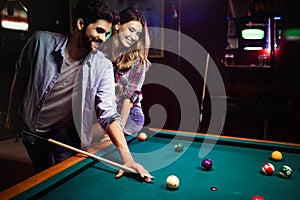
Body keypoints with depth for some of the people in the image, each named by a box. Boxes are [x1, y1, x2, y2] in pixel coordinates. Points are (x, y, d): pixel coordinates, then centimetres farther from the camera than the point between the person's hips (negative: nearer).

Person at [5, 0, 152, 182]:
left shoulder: (103, 66, -22)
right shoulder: (42, 41, -20)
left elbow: (108, 115, -25)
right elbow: (21, 75, -2)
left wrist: (127, 157, -35)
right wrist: (12, 114, 5)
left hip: (66, 132, -2)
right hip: (31, 128, 2)